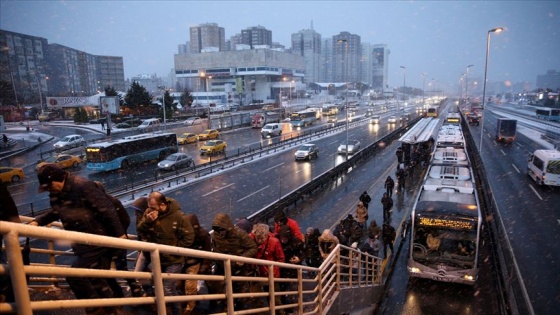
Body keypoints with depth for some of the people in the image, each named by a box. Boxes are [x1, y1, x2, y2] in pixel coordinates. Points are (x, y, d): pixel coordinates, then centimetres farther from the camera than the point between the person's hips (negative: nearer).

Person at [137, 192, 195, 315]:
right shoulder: (149, 212, -6)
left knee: (168, 290, -10)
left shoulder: (179, 216, -18)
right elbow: (139, 230, -5)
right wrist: (147, 221, -24)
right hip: (157, 259, 5)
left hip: (173, 260, -5)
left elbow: (189, 237, -14)